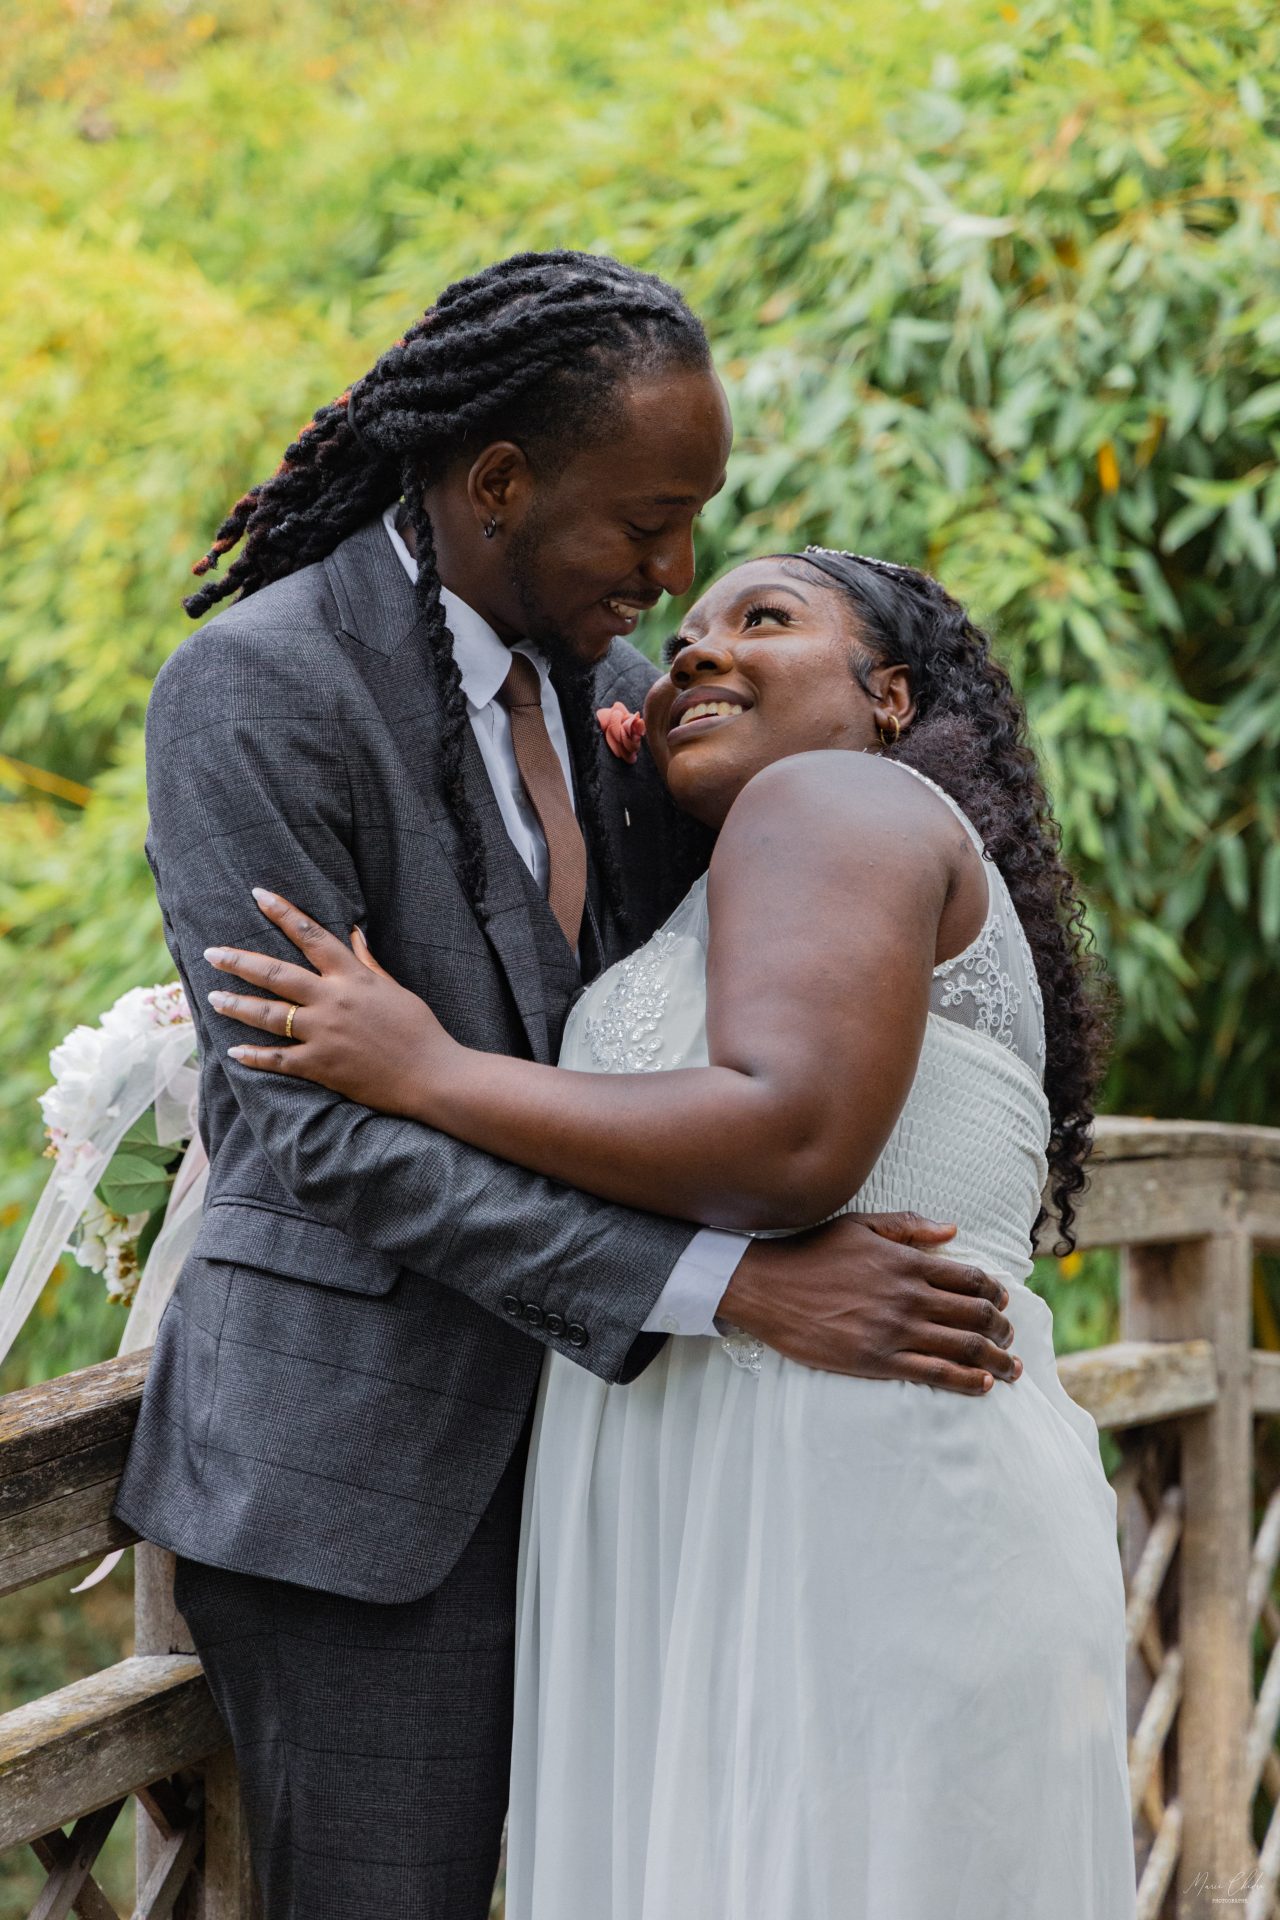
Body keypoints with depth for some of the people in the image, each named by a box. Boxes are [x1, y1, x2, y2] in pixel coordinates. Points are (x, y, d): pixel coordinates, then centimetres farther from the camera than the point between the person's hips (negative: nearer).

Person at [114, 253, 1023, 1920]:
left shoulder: (603, 680, 8)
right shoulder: (258, 688, -15)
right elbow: (319, 1126, -23)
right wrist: (736, 1284, -28)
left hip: (569, 1409, 7)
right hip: (360, 1463, -7)